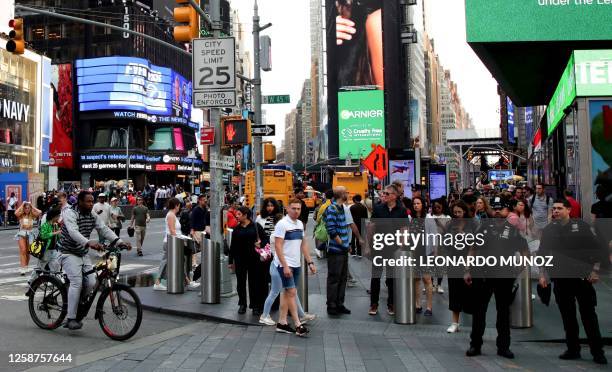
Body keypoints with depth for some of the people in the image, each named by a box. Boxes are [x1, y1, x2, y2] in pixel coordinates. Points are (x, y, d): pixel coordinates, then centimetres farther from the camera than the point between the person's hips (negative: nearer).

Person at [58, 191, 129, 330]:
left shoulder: (93, 217, 5)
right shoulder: (70, 214, -16)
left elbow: (104, 229, -6)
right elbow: (73, 232, -34)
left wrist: (118, 241, -23)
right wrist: (89, 243, -52)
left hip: (84, 254, 7)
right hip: (69, 254, -6)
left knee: (91, 283, -7)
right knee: (76, 282, -21)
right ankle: (71, 319, -17)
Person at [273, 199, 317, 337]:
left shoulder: (300, 224, 11)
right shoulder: (282, 224, -12)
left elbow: (303, 244, 18)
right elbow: (278, 246, -16)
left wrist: (310, 262, 13)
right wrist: (285, 266, -21)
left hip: (296, 264, 8)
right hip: (285, 264, -8)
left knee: (286, 292, 11)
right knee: (291, 292, -7)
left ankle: (282, 323, 17)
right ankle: (298, 325, -4)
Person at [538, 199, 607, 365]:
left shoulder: (581, 226, 1)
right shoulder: (548, 230, 9)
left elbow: (596, 248, 0)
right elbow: (542, 253, 12)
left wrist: (595, 270, -7)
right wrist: (542, 274, 5)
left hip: (582, 277, -2)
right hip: (560, 278, 3)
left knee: (589, 315, 1)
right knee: (567, 316, 6)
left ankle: (597, 352, 8)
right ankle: (573, 349, 16)